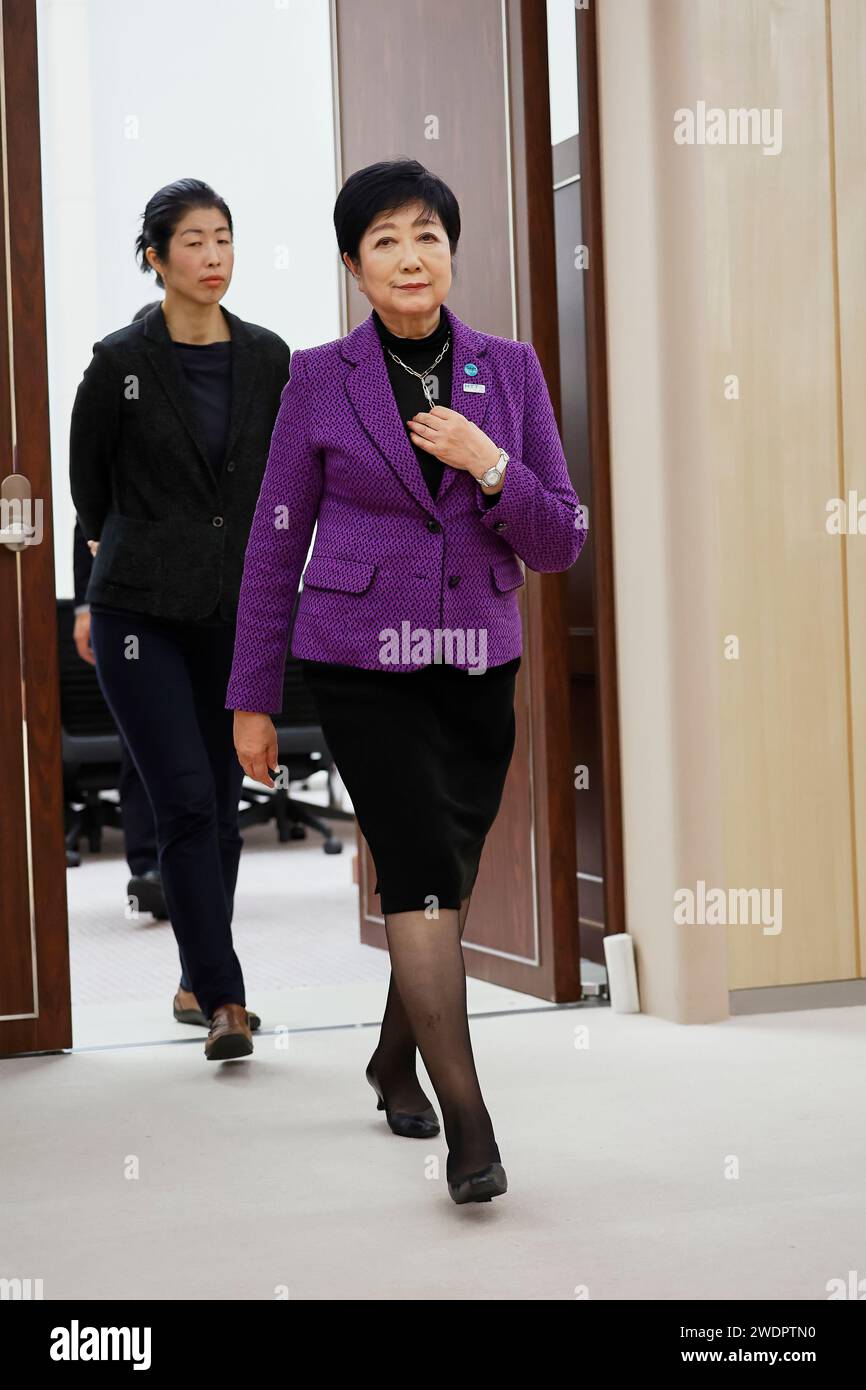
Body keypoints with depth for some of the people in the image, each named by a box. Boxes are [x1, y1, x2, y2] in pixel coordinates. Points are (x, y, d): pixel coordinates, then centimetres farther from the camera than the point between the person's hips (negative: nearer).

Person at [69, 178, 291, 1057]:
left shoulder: (267, 358, 6)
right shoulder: (120, 362, -4)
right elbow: (88, 482, 8)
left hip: (237, 612, 4)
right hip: (143, 613, -4)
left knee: (222, 806, 10)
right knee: (186, 802, -11)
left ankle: (197, 980, 25)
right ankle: (224, 1000, -8)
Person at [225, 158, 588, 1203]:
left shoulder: (509, 369, 2)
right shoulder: (319, 380, -3)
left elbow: (559, 545, 1)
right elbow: (275, 544, 1)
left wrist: (489, 465, -17)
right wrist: (252, 700, 1)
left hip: (479, 662, 3)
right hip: (360, 663, -3)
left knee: (445, 877, 13)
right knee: (422, 868, -15)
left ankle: (395, 1056, 38)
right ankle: (469, 1126, -13)